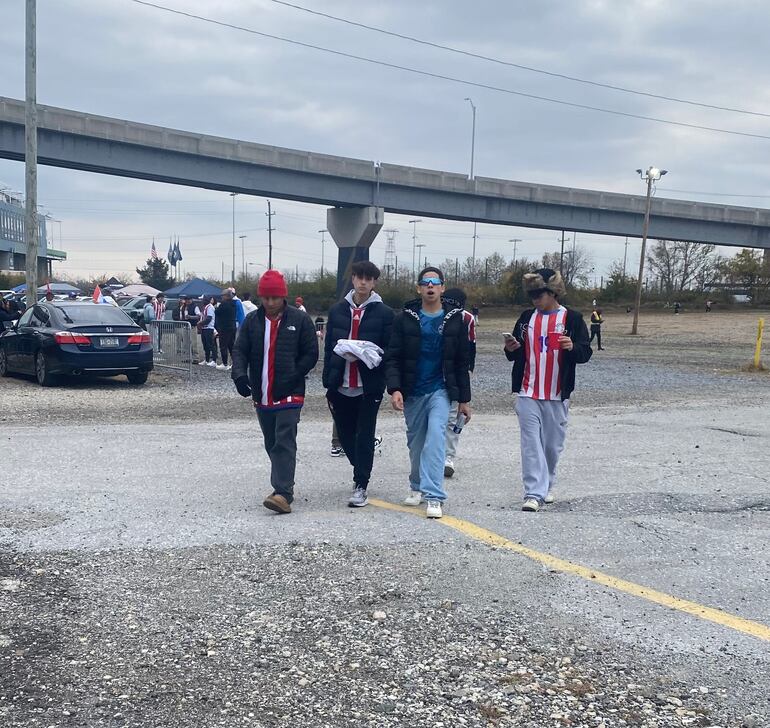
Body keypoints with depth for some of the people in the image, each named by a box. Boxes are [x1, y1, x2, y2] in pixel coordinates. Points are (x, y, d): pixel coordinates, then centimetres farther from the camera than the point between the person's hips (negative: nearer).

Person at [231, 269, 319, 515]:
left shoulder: (299, 320, -3)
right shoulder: (252, 321, 7)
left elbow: (311, 354, -2)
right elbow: (239, 350, 3)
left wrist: (293, 377, -14)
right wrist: (239, 374, -17)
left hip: (289, 395, -5)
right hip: (262, 396, 5)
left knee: (284, 443, -13)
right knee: (272, 445, 14)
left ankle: (283, 494, -19)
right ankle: (283, 488, 28)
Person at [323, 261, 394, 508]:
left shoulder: (383, 313, -1)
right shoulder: (337, 310, 8)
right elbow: (328, 347, 9)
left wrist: (375, 355, -20)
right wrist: (328, 381, 4)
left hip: (369, 386, -4)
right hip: (341, 385, 4)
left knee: (364, 437, -1)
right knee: (345, 435, 13)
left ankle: (360, 486, 6)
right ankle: (362, 472, 36)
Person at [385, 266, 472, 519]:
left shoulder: (455, 320, 2)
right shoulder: (405, 319, 1)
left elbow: (462, 362, 5)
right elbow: (392, 357, -3)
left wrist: (464, 399, 4)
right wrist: (394, 389, -17)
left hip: (440, 390, -2)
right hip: (412, 392, 2)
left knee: (435, 438, -18)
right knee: (416, 442, 12)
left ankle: (434, 497, -21)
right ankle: (417, 486, 35)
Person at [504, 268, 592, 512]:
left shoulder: (571, 318, -1)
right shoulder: (527, 318, 9)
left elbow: (585, 353, -2)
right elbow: (515, 354, 16)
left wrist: (572, 347, -23)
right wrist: (511, 348, -7)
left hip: (557, 395, -2)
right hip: (528, 394, 2)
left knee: (553, 444, 9)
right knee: (531, 444, -6)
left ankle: (547, 485, 30)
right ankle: (534, 493, -7)